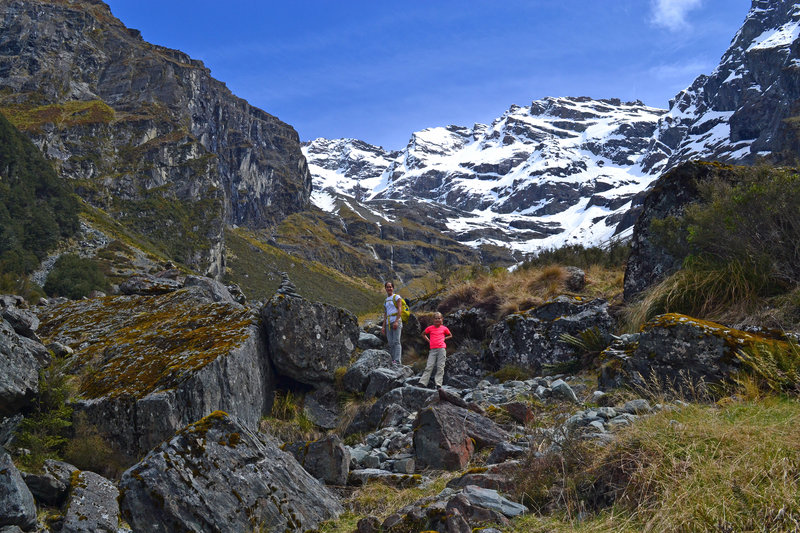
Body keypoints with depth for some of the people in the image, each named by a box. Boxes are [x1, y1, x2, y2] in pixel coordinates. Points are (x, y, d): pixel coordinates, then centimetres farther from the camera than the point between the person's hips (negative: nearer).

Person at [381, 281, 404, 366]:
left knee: (396, 342, -14)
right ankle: (392, 361, 0)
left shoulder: (396, 297, 4)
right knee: (391, 343, 1)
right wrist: (383, 326, 12)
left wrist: (396, 321, -18)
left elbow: (399, 309, -6)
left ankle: (397, 361, -19)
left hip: (396, 321, -6)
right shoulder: (385, 301, 23)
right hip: (388, 323, 6)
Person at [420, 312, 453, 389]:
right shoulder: (430, 328, 8)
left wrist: (444, 338, 6)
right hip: (433, 350, 0)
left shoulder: (444, 328, 7)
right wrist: (428, 340, 10)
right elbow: (423, 334, 23)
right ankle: (422, 383, -8)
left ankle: (438, 384, -5)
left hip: (441, 349, 0)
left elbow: (450, 335, 23)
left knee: (440, 367, -5)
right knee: (429, 367, -6)